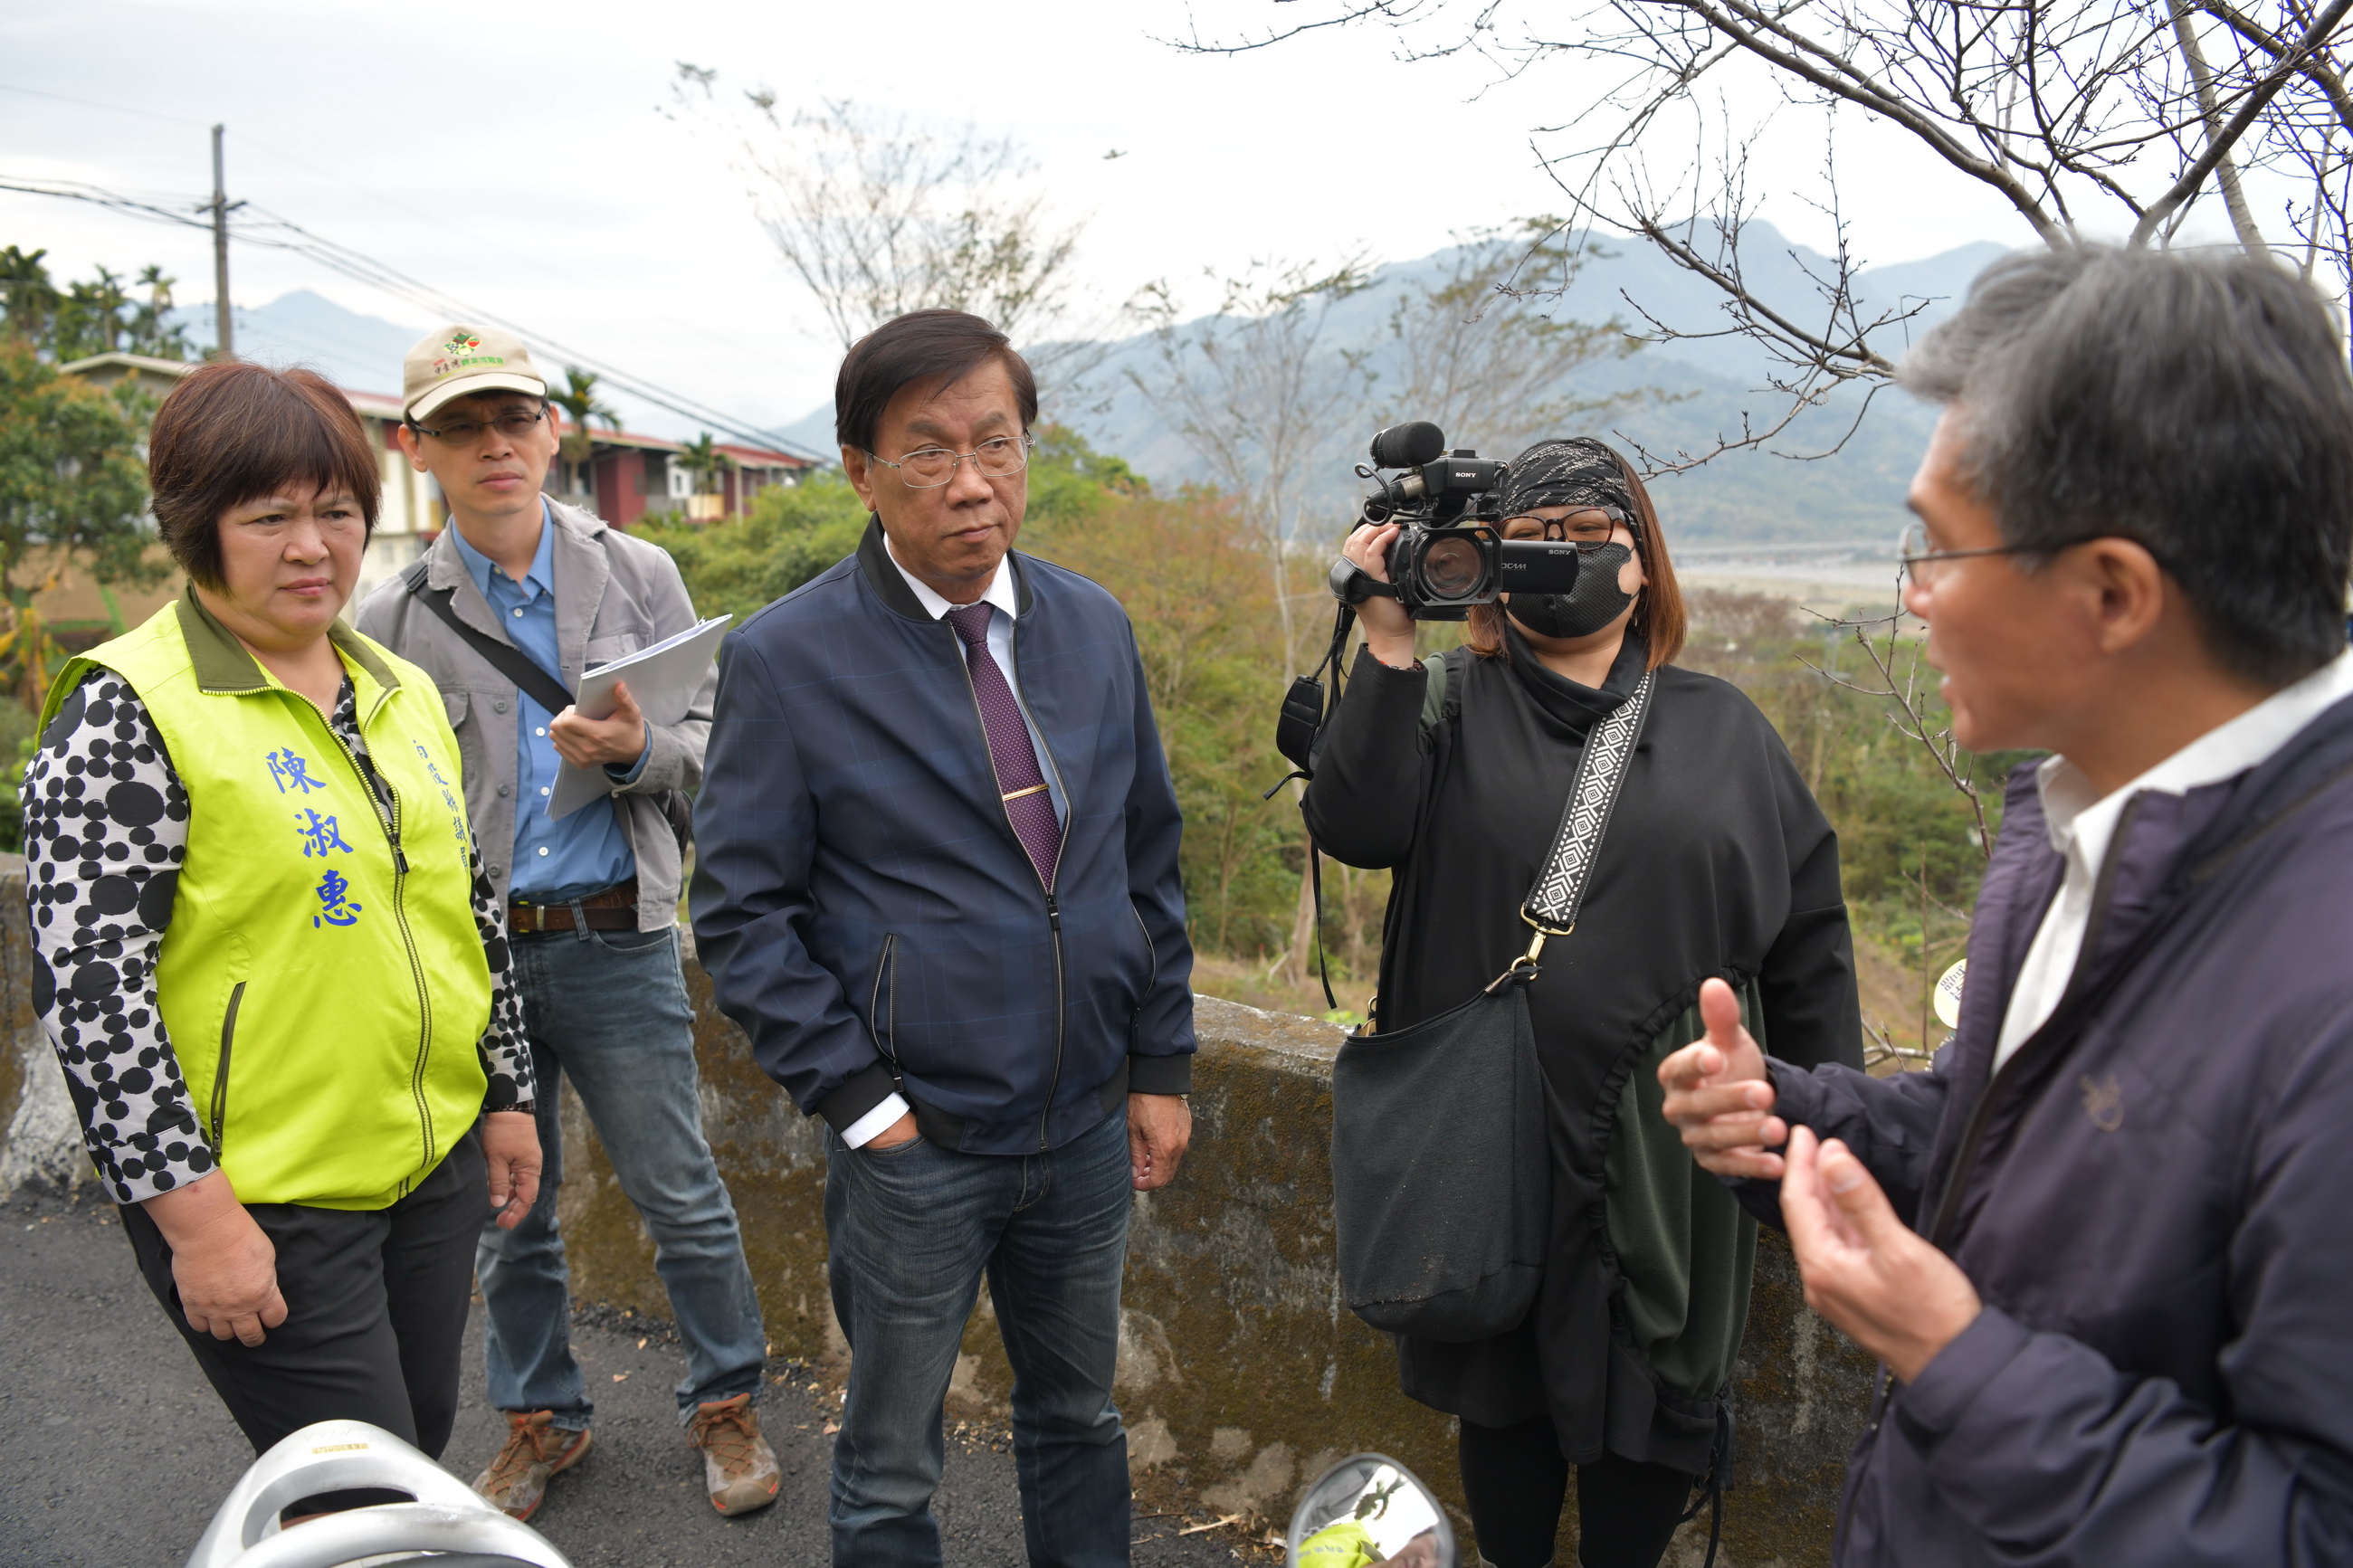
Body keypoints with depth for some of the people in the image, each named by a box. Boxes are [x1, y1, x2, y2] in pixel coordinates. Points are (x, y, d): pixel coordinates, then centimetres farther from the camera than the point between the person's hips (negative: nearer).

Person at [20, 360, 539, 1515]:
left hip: (433, 1162, 7)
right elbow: (84, 984, -17)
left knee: (423, 1444, 18)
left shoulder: (403, 691, 8)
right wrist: (194, 1216, -17)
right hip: (262, 1203, -7)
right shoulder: (125, 713, -13)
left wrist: (507, 1097, 16)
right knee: (371, 1515, 2)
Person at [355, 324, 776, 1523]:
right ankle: (540, 1420, 35)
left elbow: (710, 741, 3)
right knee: (506, 1210, 15)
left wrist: (637, 749, -19)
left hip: (617, 943, -1)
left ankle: (724, 1403, 27)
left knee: (681, 1197, 7)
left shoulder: (638, 576, 2)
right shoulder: (393, 622, 1)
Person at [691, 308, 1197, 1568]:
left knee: (1078, 1423, 22)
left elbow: (1150, 858, 9)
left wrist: (1163, 1064, 6)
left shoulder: (1094, 629, 2)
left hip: (1089, 1130, 4)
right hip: (914, 1143, -4)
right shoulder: (785, 659, -12)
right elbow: (741, 914, -9)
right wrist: (858, 1099, -13)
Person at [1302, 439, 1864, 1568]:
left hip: (1668, 1150, 1)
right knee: (1504, 1393, 16)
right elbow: (1355, 828, -16)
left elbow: (1808, 940, 9)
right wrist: (1388, 645, -22)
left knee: (1654, 1408, 11)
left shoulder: (1724, 728, 8)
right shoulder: (1445, 705, 2)